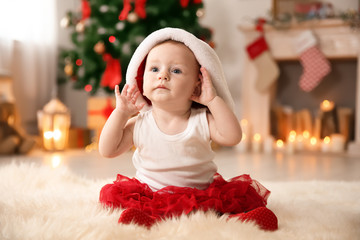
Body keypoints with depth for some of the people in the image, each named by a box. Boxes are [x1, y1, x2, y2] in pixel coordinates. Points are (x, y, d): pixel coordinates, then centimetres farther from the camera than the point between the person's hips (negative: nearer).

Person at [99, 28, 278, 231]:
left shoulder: (202, 121, -2)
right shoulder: (139, 124, 1)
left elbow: (232, 137, -17)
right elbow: (108, 151, -1)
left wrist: (213, 100, -15)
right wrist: (120, 113, -5)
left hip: (201, 196, 0)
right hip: (150, 197, 1)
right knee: (114, 193, -23)